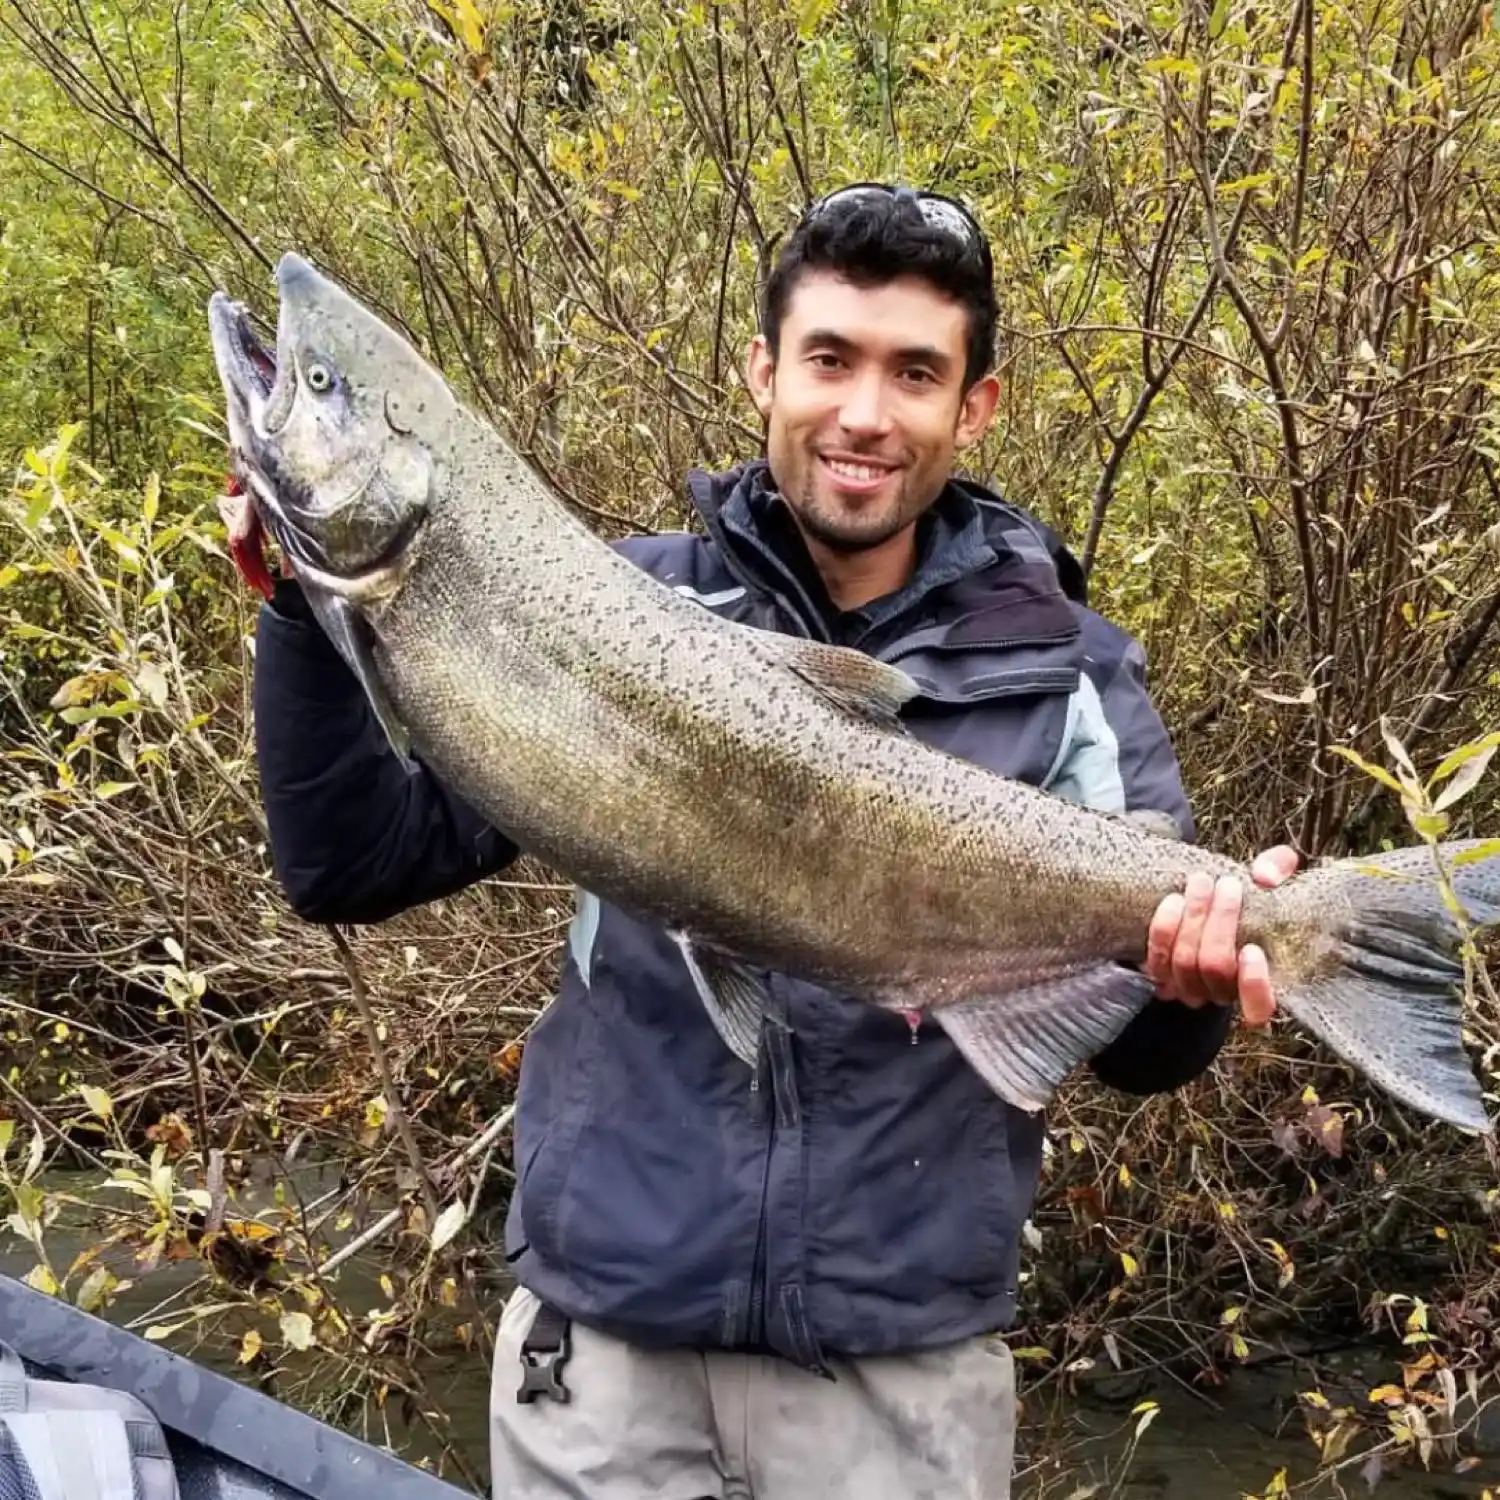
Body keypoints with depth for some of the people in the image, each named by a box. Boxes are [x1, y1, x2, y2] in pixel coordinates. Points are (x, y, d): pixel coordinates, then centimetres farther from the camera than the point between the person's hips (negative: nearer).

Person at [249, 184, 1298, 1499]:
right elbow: (353, 866, -5)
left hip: (905, 1349, 0)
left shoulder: (1066, 668, -3)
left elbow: (1131, 1047, -2)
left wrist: (1195, 982, -25)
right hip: (603, 1318, 0)